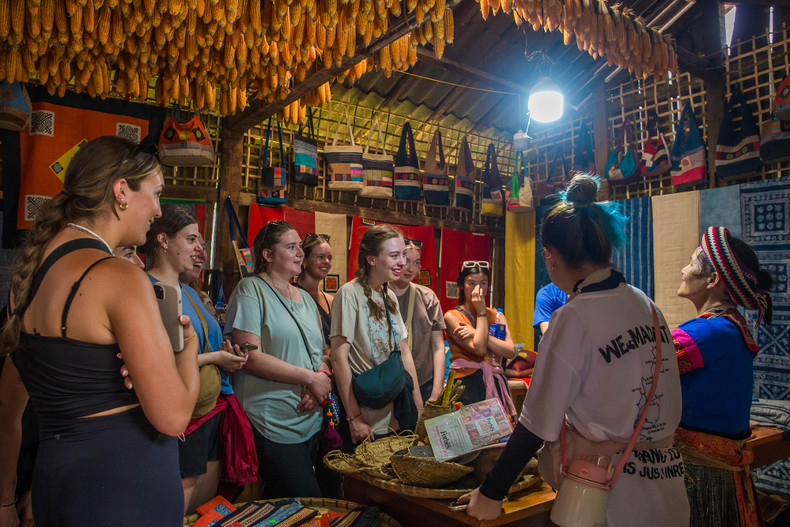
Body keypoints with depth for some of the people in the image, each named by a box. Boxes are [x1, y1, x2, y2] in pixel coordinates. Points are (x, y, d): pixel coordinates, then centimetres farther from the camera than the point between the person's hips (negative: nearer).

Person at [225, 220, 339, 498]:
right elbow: (251, 357, -17)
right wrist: (310, 378, -15)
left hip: (313, 421, 7)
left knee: (332, 501, 13)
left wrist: (322, 379, -7)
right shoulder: (251, 290, -7)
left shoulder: (306, 298, 15)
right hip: (273, 425, -7)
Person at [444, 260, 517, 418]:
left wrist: (477, 333, -11)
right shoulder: (452, 316, -3)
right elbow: (479, 348, -14)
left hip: (495, 384, 4)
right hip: (467, 384, -4)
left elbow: (511, 351, -4)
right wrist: (481, 312, -7)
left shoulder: (497, 316, 12)